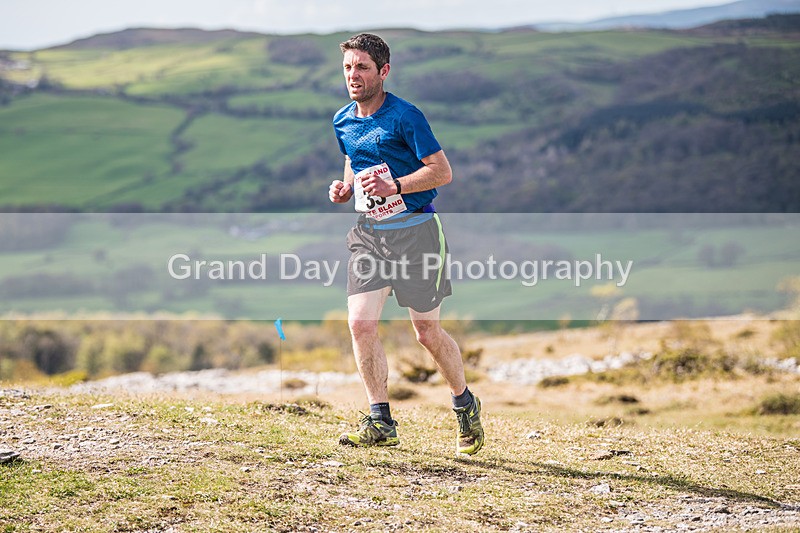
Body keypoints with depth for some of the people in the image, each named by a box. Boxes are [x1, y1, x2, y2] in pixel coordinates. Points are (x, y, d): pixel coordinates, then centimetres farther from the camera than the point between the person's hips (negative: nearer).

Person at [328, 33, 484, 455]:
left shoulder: (405, 116, -12)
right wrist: (345, 188, 4)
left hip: (415, 231, -5)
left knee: (427, 331, 0)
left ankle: (465, 404, 24)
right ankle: (381, 423, 2)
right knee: (360, 323, -8)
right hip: (367, 232, 5)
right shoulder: (342, 122, 8)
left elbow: (442, 171, -13)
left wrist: (394, 187, -24)